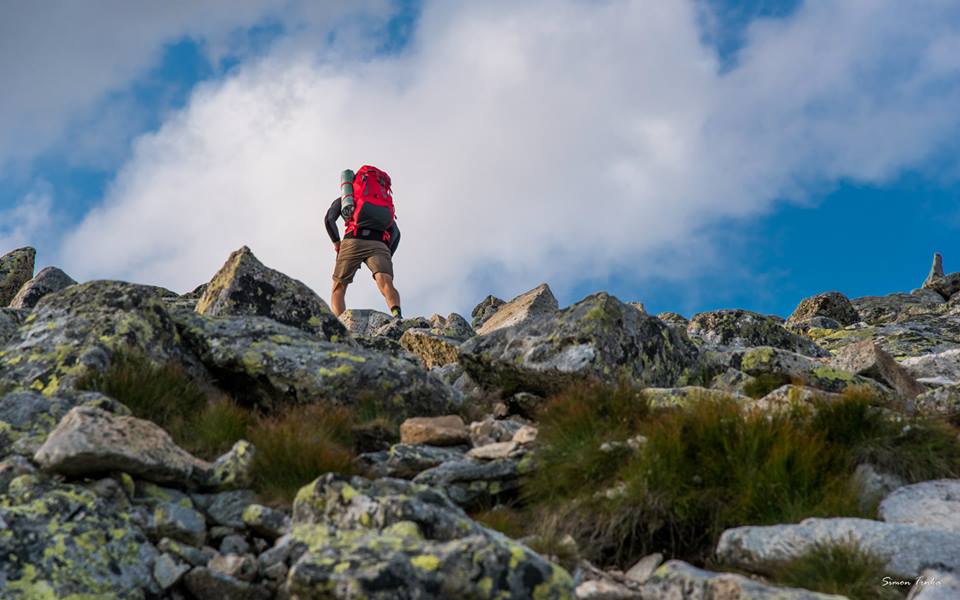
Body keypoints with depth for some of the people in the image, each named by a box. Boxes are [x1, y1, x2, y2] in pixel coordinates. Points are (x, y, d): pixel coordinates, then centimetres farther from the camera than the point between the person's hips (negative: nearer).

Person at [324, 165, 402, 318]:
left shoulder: (343, 199, 30)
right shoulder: (387, 200, 36)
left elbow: (329, 219, 9)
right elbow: (396, 233, 21)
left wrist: (336, 243, 16)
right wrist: (387, 258, 21)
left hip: (353, 242, -1)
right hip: (379, 244, 1)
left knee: (338, 288, 10)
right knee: (386, 283, -19)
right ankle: (397, 315, -50)